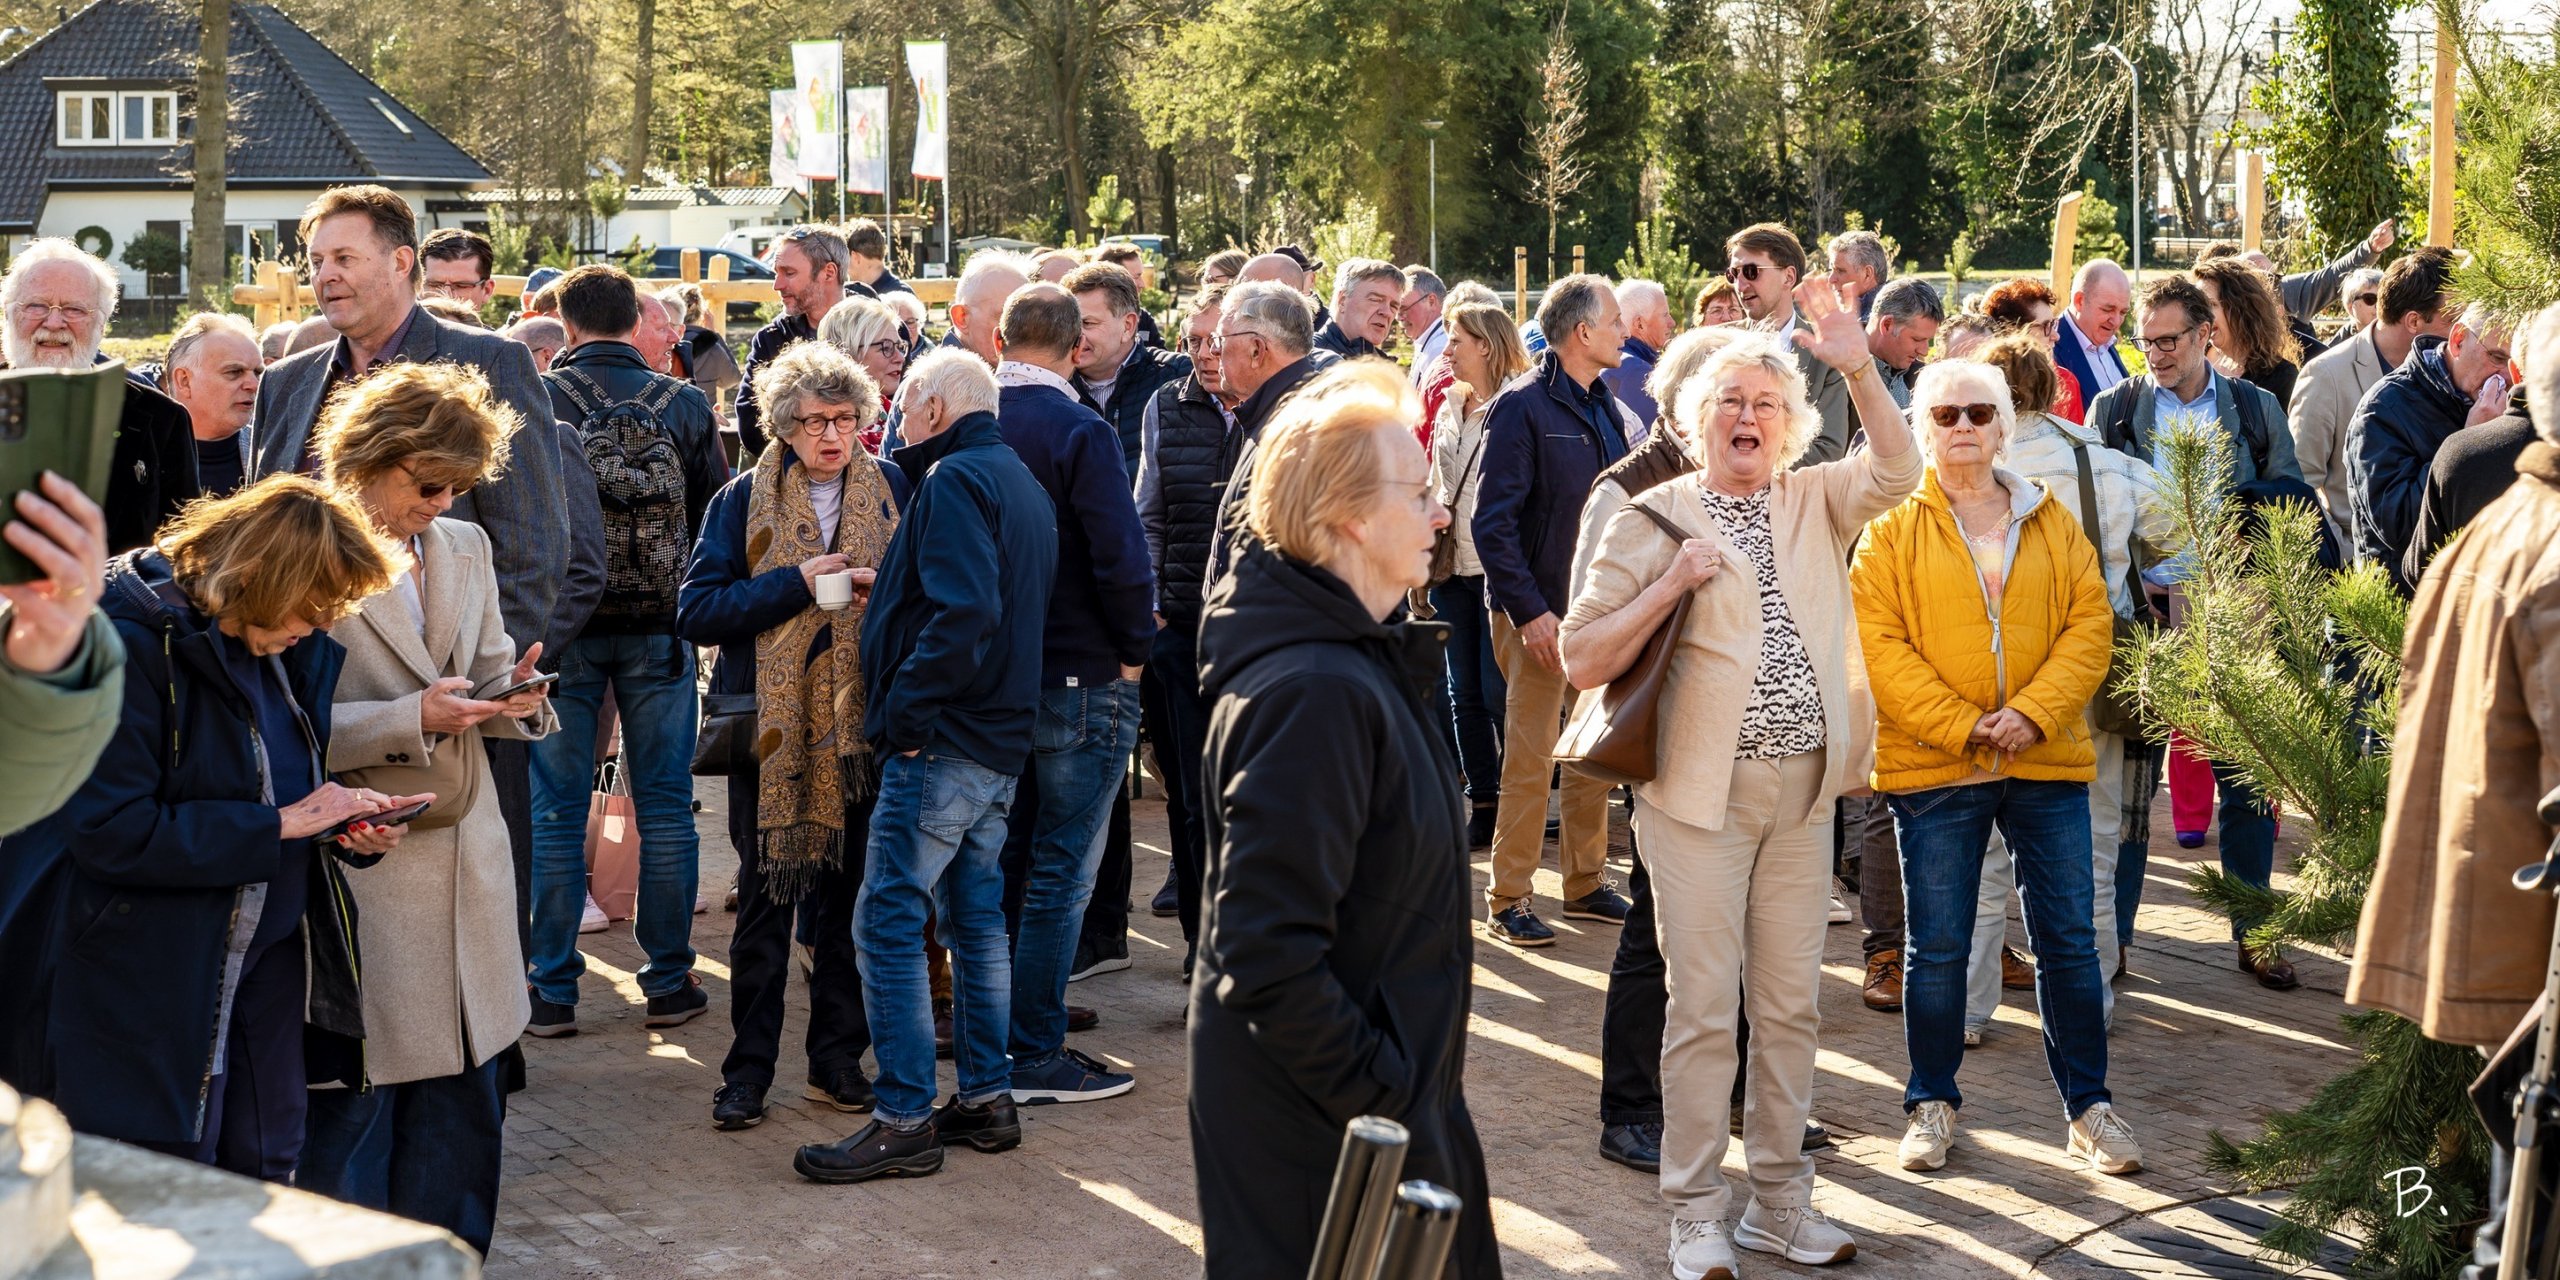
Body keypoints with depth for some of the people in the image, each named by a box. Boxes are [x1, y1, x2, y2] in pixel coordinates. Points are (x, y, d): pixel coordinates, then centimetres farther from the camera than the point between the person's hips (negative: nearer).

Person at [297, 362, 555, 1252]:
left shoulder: (465, 547, 10)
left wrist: (512, 696, -8)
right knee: (356, 1090, 3)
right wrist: (413, 721, -22)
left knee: (465, 1094, 14)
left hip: (464, 855, 6)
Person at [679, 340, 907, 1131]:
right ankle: (748, 1071, 11)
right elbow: (697, 612, -8)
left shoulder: (890, 490, 6)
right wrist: (795, 584, -17)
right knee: (766, 896, 2)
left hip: (860, 721, 2)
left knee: (850, 895, 8)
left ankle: (838, 1060, 19)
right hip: (772, 724, -2)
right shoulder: (745, 499, -1)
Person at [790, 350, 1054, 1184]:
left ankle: (906, 1121, -5)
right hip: (1000, 741, 10)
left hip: (944, 741, -10)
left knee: (888, 921, -6)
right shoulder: (1021, 481, 18)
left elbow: (963, 613, -25)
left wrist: (904, 710, -19)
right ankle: (987, 1098, 20)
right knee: (975, 915, 15)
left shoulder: (955, 480, -12)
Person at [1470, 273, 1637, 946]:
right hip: (1540, 613, -7)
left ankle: (1585, 883, 24)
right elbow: (1493, 522, -15)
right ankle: (1508, 900, 6)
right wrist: (1529, 610, -19)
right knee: (1530, 757, -2)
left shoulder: (1612, 412, 12)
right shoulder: (1523, 406, -11)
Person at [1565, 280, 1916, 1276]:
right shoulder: (1653, 518, -2)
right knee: (1704, 1006, 0)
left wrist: (1857, 367, -22)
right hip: (1701, 793, -4)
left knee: (1791, 1002, 11)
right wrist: (1671, 583, -17)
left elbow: (1896, 471, -11)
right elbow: (1582, 660, -5)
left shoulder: (1813, 504, 9)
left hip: (1802, 792, 4)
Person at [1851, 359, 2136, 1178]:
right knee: (1937, 947, 5)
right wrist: (1962, 724, -15)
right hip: (1933, 768, -2)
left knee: (2068, 939, 7)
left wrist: (2033, 713, -12)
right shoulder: (1894, 531, 0)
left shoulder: (2053, 525, 9)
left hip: (2048, 762, 2)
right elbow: (1877, 643, -7)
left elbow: (2089, 625, 3)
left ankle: (2089, 1106, 18)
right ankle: (1932, 1103, 19)